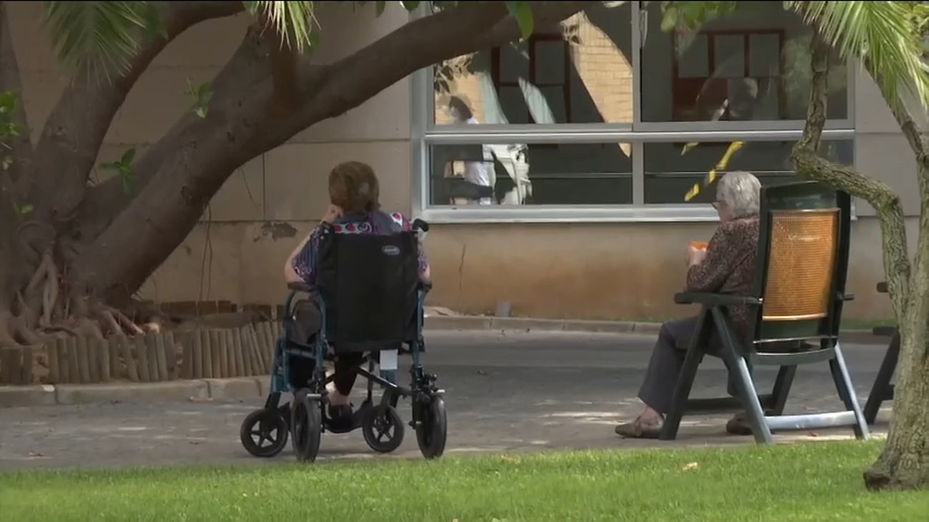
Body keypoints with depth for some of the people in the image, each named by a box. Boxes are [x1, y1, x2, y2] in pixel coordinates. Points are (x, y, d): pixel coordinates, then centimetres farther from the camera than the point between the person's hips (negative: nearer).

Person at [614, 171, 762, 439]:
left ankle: (652, 414, 16)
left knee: (671, 334, 13)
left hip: (743, 329, -7)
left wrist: (696, 260, 9)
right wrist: (708, 258, 24)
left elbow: (699, 284, -12)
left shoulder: (732, 233, -14)